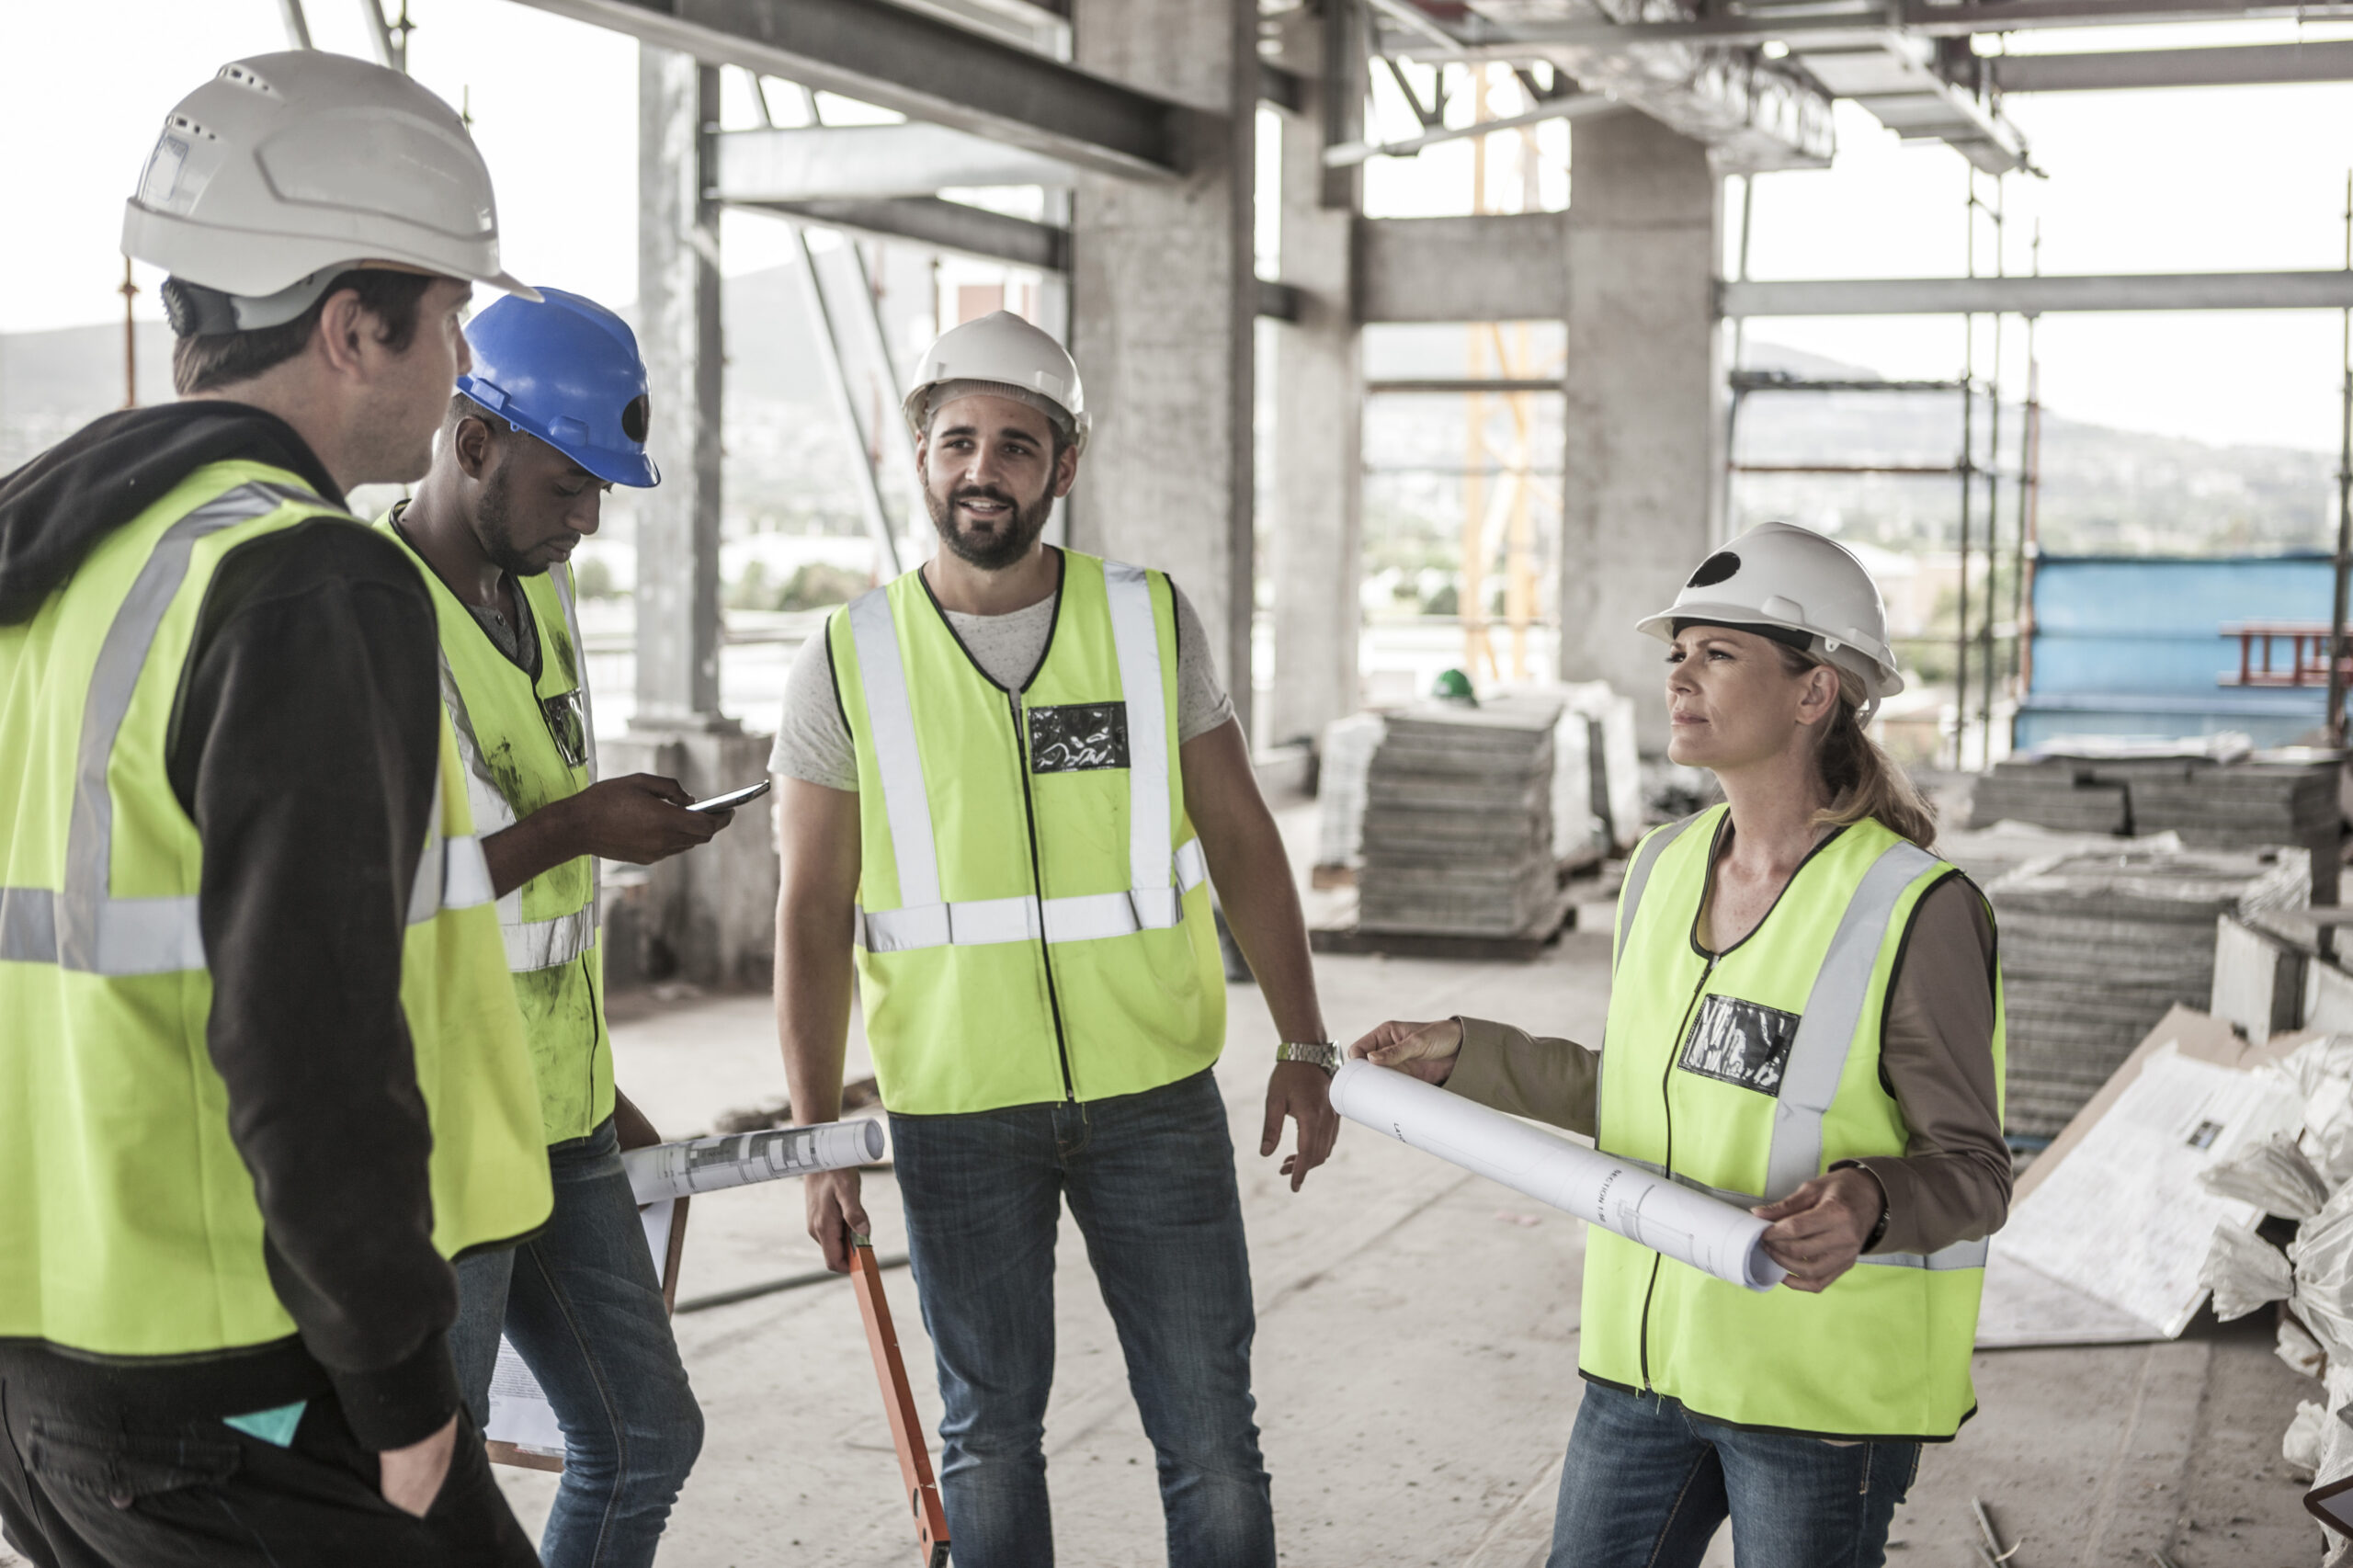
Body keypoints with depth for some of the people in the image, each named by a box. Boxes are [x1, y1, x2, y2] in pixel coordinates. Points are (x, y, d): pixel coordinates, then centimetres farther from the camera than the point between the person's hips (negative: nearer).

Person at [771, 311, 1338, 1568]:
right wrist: (817, 1140, -3)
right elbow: (814, 915, 0)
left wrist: (1305, 1049, 3)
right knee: (990, 1437, 12)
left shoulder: (1152, 621, 1)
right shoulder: (850, 661, -2)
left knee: (1209, 1434, 5)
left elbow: (1241, 841, 6)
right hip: (954, 1112, 0)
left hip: (1154, 1094, 1)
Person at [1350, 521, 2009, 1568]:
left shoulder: (1916, 913, -16)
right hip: (1651, 1354, 6)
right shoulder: (1663, 868, 5)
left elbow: (1972, 1170, -13)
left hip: (1823, 1386, -6)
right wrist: (1464, 1056, 15)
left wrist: (1866, 1203, -33)